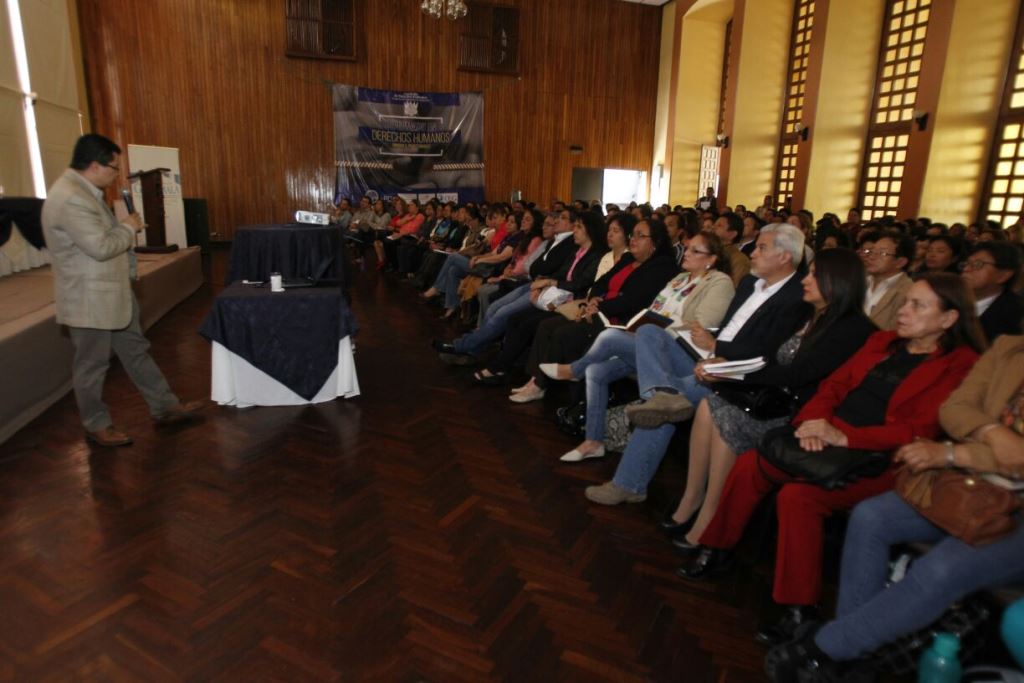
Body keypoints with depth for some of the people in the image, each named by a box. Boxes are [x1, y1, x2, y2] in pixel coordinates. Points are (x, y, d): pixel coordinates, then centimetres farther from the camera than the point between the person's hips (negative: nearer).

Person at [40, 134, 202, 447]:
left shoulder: (85, 190, 9)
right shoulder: (70, 198, -24)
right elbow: (101, 247, -27)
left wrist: (122, 224, 1)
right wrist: (129, 227, -11)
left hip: (113, 293, 10)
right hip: (89, 299, -10)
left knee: (136, 352, 16)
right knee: (92, 365, 6)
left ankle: (165, 407, 26)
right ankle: (97, 426, 22)